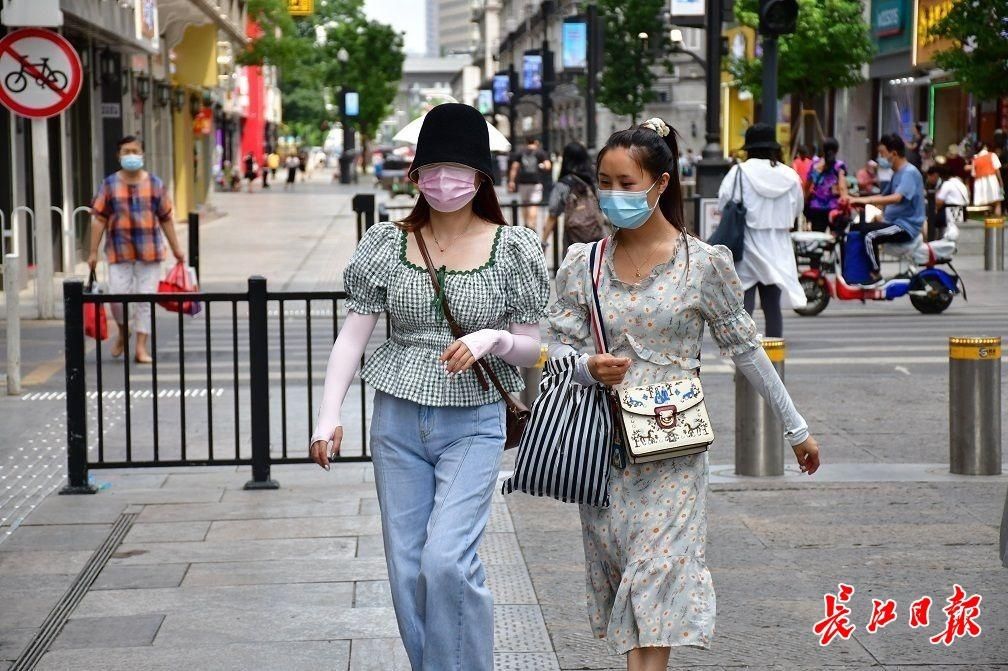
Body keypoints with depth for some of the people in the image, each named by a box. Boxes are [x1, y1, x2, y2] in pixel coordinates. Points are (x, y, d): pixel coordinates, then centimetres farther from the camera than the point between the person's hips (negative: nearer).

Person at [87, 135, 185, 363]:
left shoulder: (155, 184, 6)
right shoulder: (109, 185, 2)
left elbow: (166, 219, 10)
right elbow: (99, 219, 2)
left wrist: (176, 248, 10)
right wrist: (93, 252, -2)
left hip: (150, 251, 1)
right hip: (119, 251, -1)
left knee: (145, 299, 1)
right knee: (118, 296, -7)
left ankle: (141, 347, 7)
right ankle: (123, 333, 23)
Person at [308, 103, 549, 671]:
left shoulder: (512, 248, -1)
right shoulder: (389, 243, 3)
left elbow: (530, 349, 3)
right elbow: (353, 334, 2)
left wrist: (492, 338, -19)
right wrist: (330, 414, -9)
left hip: (474, 424, -3)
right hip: (398, 419, 3)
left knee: (447, 559, -16)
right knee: (407, 568, 6)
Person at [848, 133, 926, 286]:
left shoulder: (910, 172, -15)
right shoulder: (897, 173, 17)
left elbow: (897, 198, -30)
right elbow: (884, 196, 22)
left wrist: (867, 200, -33)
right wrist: (858, 200, 7)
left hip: (906, 225, -10)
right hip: (893, 222, 10)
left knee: (871, 236, -27)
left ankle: (876, 275, -15)